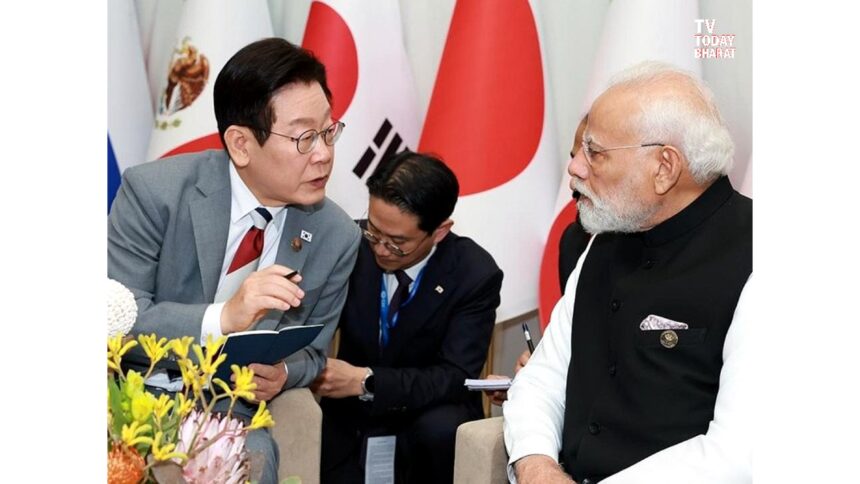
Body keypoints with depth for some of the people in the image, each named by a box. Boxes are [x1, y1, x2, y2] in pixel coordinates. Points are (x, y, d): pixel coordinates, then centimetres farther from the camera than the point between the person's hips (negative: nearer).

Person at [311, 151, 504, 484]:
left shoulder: (475, 275, -15)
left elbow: (455, 378, -19)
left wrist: (365, 381, -32)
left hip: (428, 410, -1)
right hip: (350, 406, 2)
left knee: (441, 429, -34)